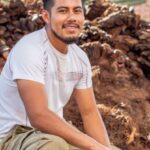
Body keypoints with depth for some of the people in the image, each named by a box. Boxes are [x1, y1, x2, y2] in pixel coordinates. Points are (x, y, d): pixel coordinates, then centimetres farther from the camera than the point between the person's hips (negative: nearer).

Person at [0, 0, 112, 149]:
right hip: (14, 136, -8)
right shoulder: (29, 49, -24)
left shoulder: (80, 57, 1)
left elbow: (89, 112, 5)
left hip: (52, 134, 8)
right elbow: (39, 116, -32)